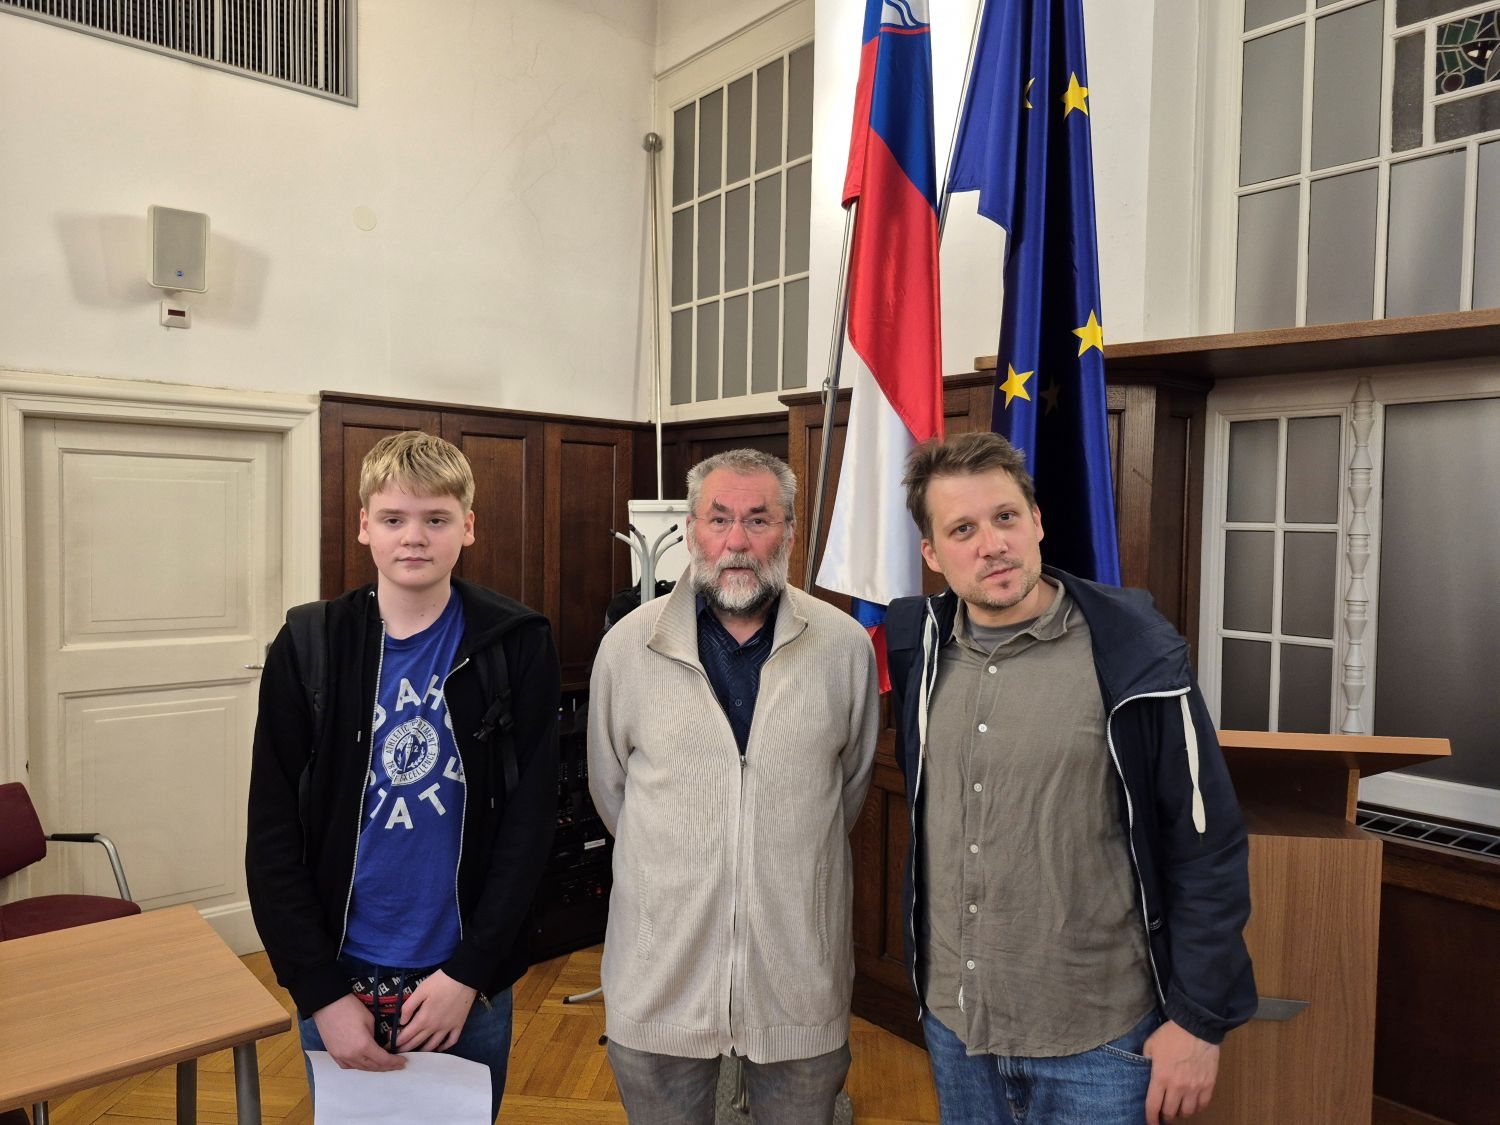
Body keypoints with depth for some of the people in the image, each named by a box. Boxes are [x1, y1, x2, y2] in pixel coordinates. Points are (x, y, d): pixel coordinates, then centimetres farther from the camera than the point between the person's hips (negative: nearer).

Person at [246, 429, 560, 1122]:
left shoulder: (517, 647, -8)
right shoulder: (308, 649, -5)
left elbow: (531, 819, -9)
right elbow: (272, 838, -4)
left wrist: (468, 972, -12)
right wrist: (321, 993, -9)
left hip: (470, 981, 0)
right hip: (341, 980, 1)